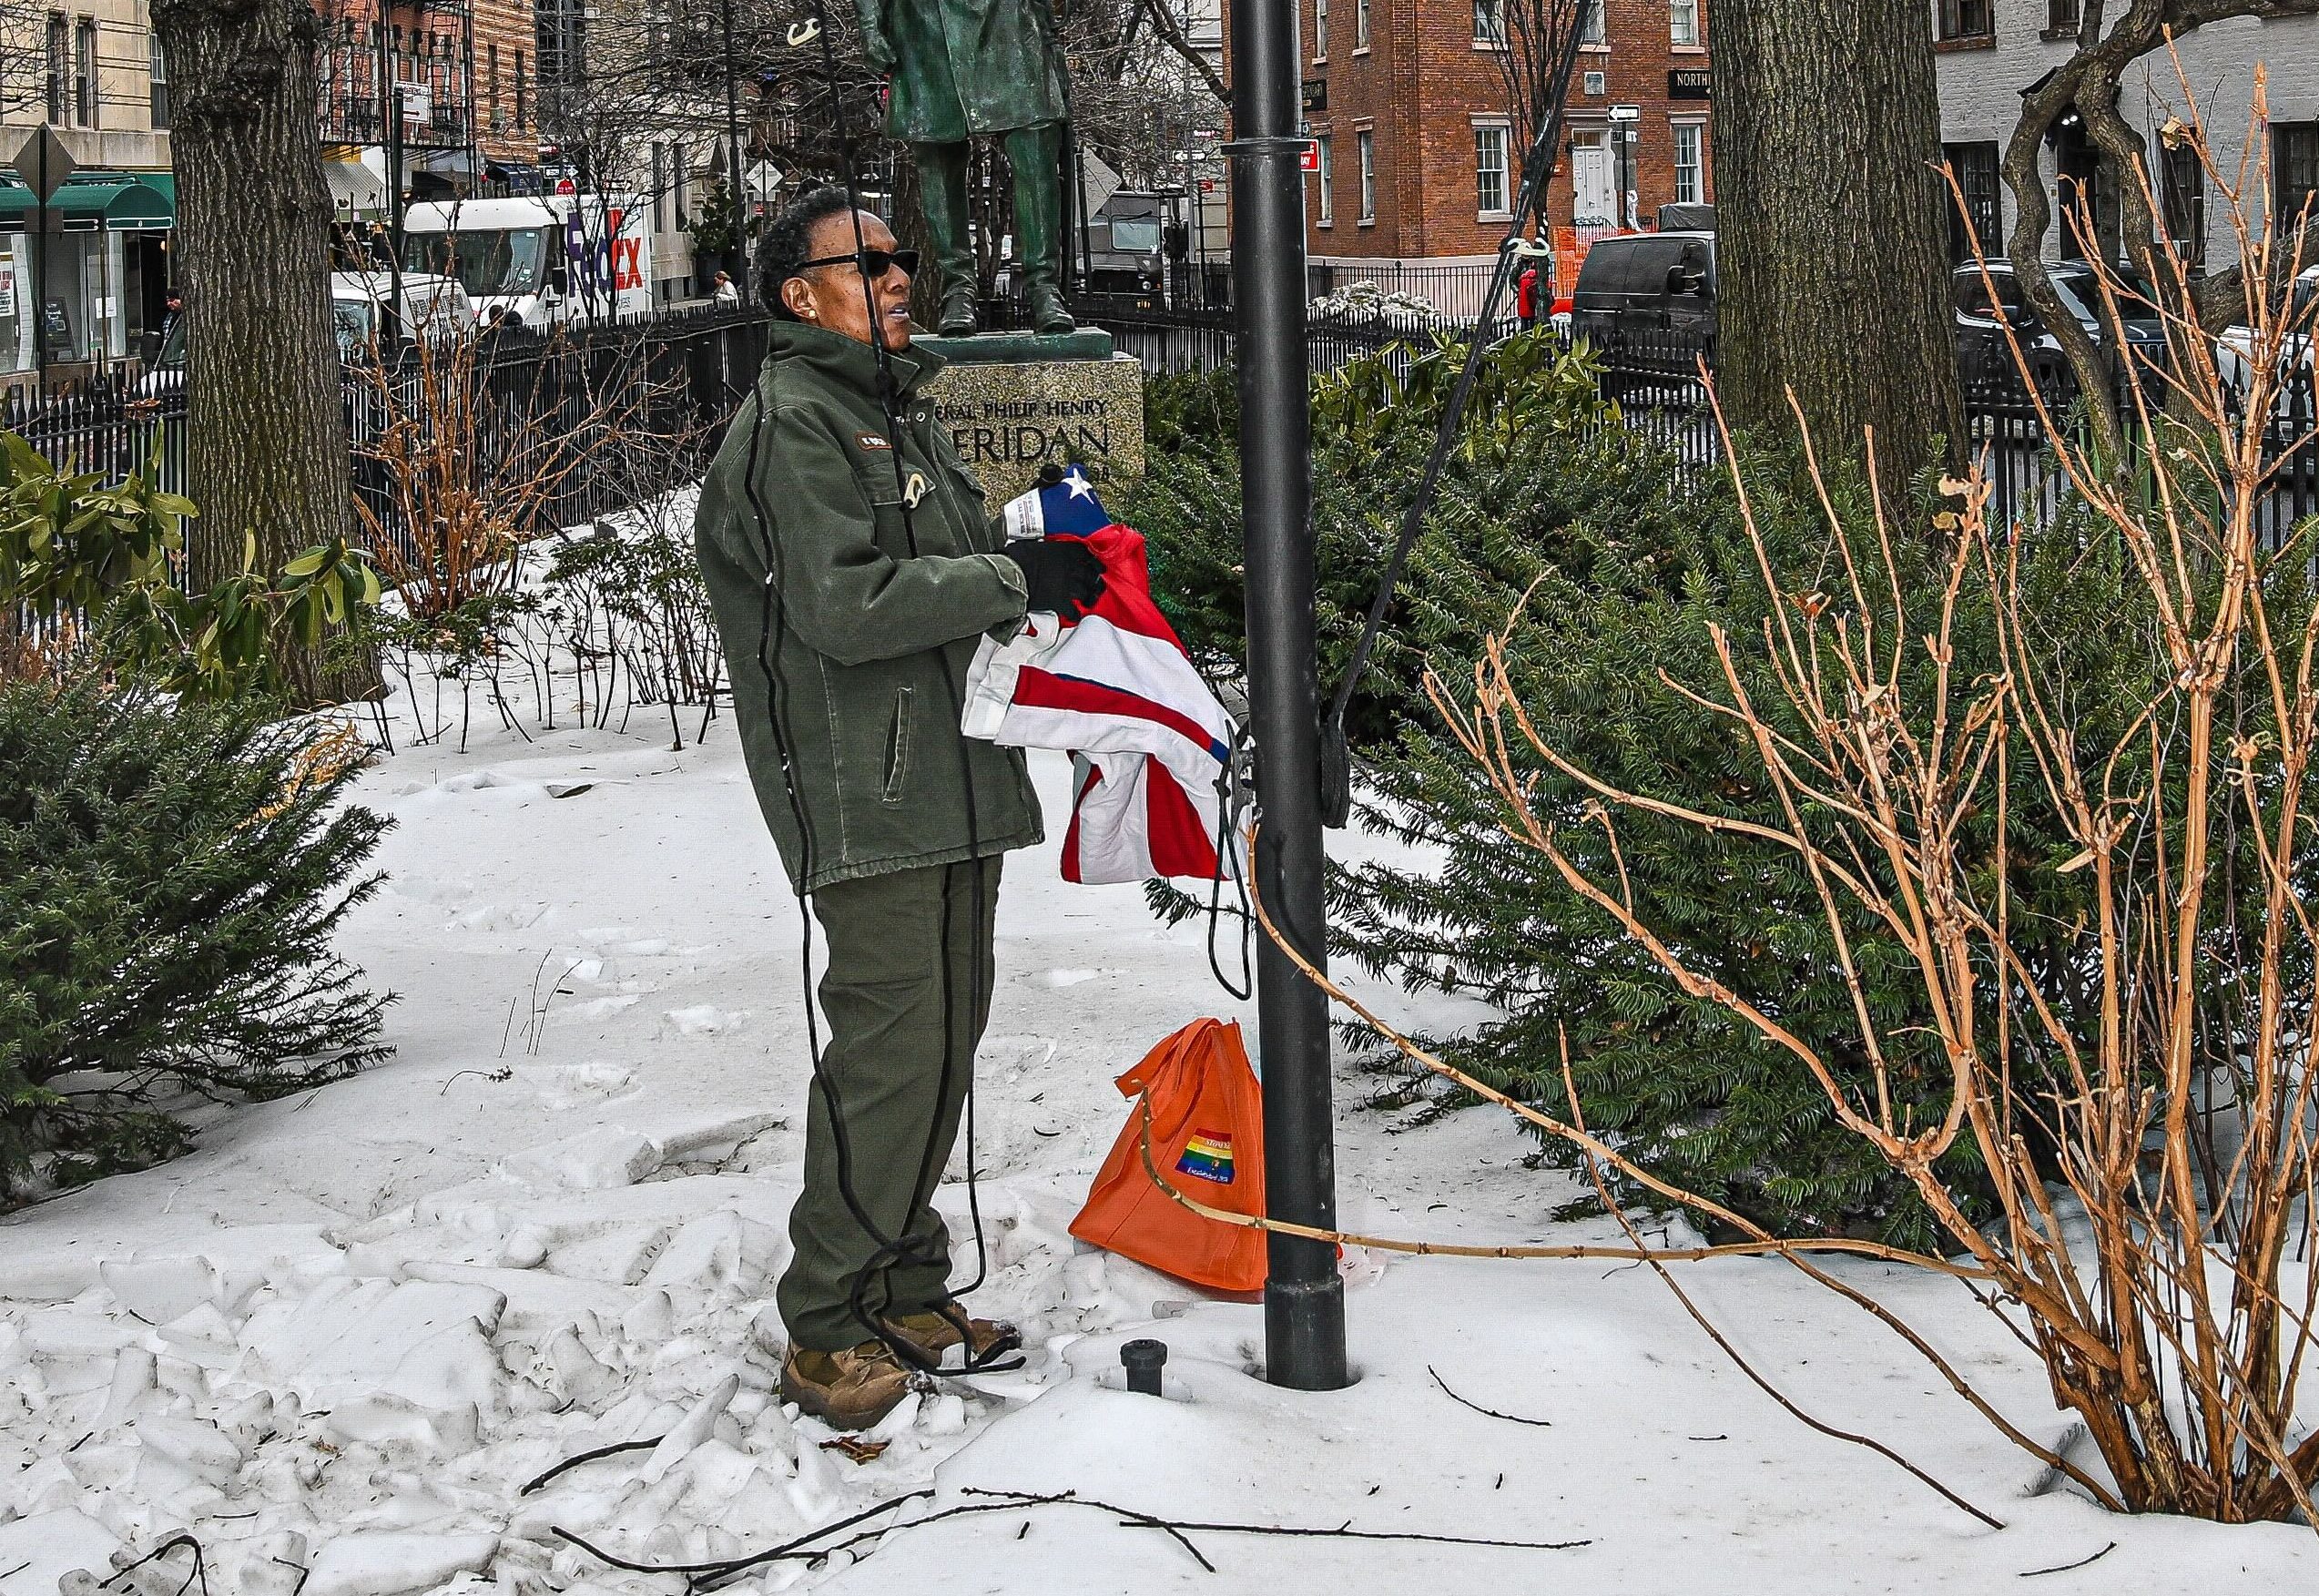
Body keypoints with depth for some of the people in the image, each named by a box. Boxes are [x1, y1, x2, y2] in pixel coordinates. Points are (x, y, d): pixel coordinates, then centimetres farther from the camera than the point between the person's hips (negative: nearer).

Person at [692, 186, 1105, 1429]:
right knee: (891, 1048, -11)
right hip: (865, 792, -10)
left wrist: (1040, 566, 7)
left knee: (944, 1031, 12)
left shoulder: (904, 415, 22)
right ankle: (827, 1329, -3)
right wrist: (1014, 580, -17)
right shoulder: (794, 424, -10)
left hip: (954, 776, 10)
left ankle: (905, 1288, 23)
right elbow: (845, 606, -20)